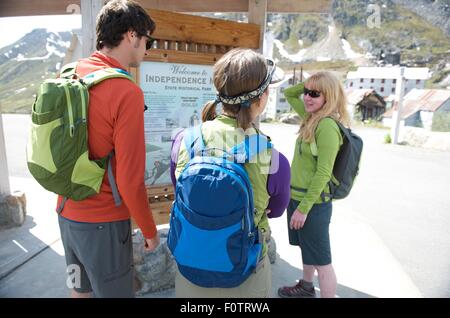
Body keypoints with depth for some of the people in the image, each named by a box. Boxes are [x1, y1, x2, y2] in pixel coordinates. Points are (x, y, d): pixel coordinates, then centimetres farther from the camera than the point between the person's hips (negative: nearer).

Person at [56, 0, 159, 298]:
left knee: (80, 287, 26)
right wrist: (150, 231, -8)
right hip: (103, 222, -7)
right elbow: (131, 180, -22)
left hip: (67, 212, 7)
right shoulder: (127, 92, -22)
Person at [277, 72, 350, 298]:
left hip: (313, 203, -9)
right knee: (306, 249, 26)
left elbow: (323, 173, -23)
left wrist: (303, 208, -20)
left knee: (321, 261, 4)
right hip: (297, 196, 9)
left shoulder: (328, 126, -21)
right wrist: (309, 85, 2)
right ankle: (306, 287, 47)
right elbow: (288, 94, 19)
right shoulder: (311, 117, 6)